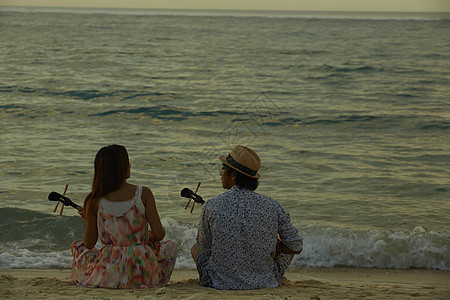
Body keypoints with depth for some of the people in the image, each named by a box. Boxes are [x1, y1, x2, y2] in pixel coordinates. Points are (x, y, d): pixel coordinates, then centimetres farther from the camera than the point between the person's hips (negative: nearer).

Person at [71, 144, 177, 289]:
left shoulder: (94, 200, -6)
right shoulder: (144, 193, -10)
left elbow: (89, 244, -1)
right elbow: (159, 234, -10)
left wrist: (87, 218, 17)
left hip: (107, 275, 0)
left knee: (77, 245, 30)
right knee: (170, 246, 32)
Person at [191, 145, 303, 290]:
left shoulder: (211, 207, -15)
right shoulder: (272, 207, -12)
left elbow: (204, 249, -1)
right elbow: (296, 247, -4)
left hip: (219, 282, -1)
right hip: (264, 284, 1)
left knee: (195, 249, 32)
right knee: (288, 249, 31)